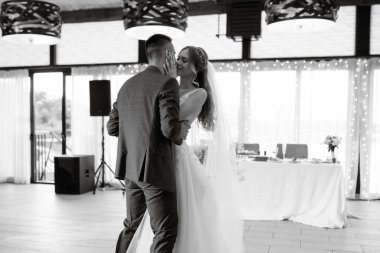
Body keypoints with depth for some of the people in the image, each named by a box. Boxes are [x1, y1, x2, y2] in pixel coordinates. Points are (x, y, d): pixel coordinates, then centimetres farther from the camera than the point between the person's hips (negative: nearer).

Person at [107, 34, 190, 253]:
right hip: (155, 168, -8)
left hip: (131, 167, 8)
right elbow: (170, 128, -21)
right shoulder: (168, 83, -12)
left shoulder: (127, 85, 11)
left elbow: (112, 127, 12)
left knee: (132, 225, 21)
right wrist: (181, 132, 0)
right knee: (166, 230, 1)